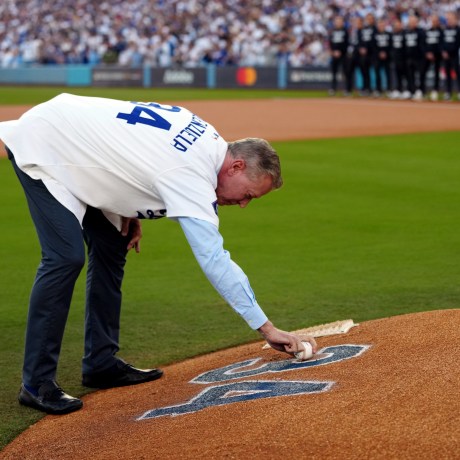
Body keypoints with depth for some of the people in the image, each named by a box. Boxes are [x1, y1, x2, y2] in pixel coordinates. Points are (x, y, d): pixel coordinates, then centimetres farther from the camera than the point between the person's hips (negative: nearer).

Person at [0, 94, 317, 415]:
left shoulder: (207, 139, -2)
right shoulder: (192, 178, -28)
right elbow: (215, 261, -30)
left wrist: (130, 211, 3)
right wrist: (268, 329, -28)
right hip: (42, 146, -10)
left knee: (111, 248, 9)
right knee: (66, 258, -20)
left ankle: (102, 363, 14)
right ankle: (37, 383, -15)